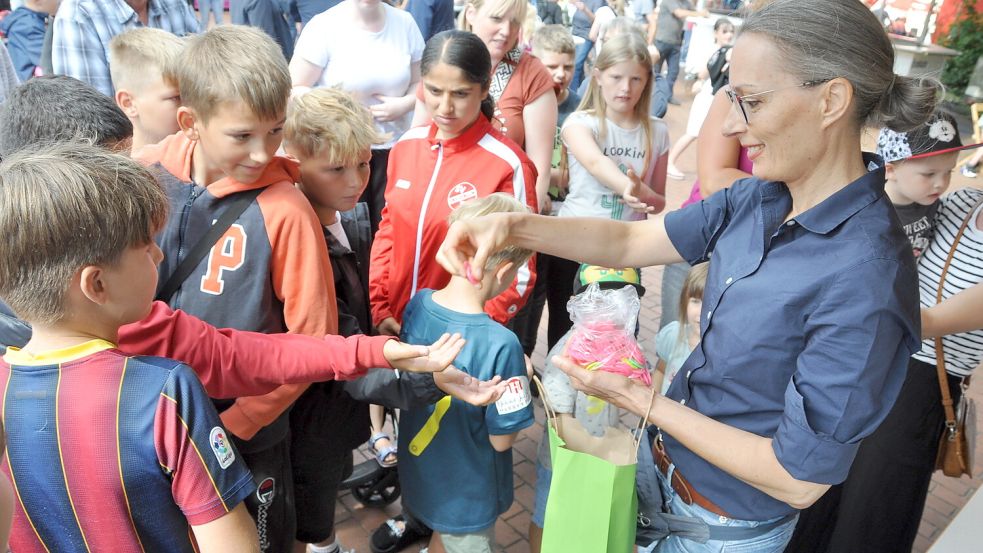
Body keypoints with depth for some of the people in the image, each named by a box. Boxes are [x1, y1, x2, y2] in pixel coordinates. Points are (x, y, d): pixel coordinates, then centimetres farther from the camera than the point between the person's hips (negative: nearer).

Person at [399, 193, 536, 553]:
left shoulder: (417, 304, -15)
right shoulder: (500, 344, -34)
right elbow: (501, 439, -23)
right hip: (466, 499, -5)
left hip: (417, 478, 5)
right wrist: (522, 381, -9)